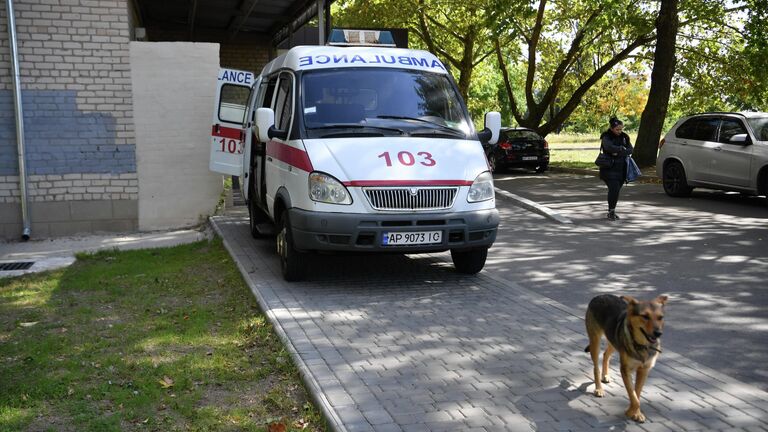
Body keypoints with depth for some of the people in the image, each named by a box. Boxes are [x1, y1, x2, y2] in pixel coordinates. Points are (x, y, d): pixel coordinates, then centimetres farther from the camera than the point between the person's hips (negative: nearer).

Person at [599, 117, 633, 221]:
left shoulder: (624, 137, 10)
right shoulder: (606, 137, -5)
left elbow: (630, 150, -2)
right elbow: (609, 147, -25)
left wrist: (618, 153, -16)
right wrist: (621, 149, -14)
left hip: (621, 168, 5)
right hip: (609, 168, -5)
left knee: (617, 190, 5)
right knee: (614, 189, -16)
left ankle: (612, 211, 17)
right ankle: (611, 211, -6)